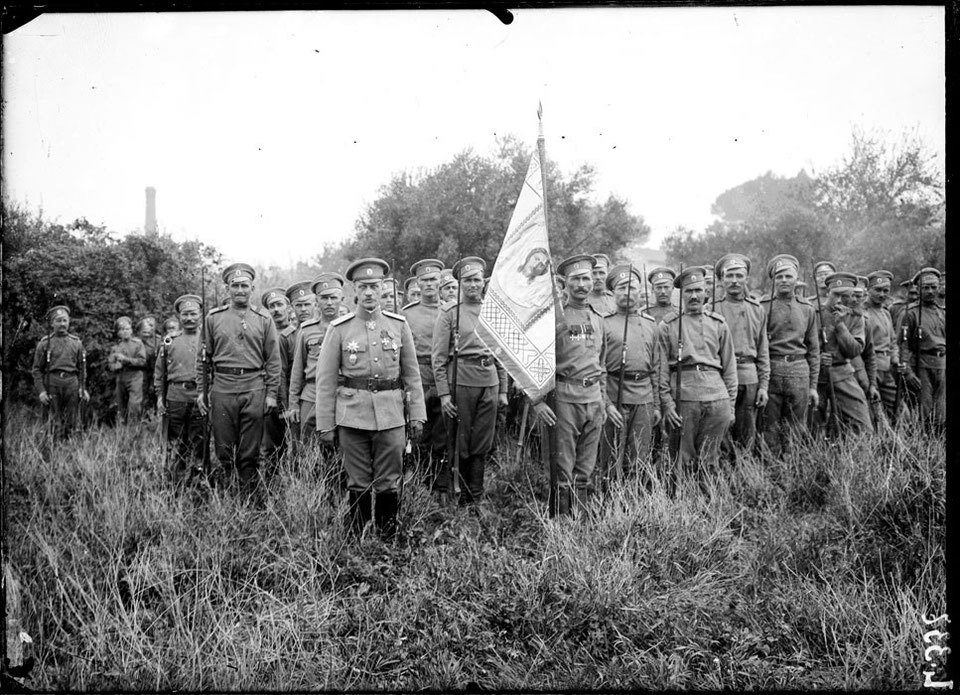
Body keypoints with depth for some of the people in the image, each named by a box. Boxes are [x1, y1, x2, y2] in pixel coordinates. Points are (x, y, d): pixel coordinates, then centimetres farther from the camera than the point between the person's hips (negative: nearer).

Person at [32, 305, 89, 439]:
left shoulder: (76, 342, 12)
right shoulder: (44, 343, 4)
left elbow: (82, 368, 14)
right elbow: (36, 370, 3)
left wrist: (83, 388, 6)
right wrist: (41, 391, -8)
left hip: (72, 383, 2)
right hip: (52, 383, -2)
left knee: (71, 423, 4)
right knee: (55, 423, -4)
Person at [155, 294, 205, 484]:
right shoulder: (169, 342, 11)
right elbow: (159, 372, 16)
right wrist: (159, 397, 8)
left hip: (200, 398, -2)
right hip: (175, 397, 2)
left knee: (197, 444, 0)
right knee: (176, 445, 8)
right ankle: (175, 485, 16)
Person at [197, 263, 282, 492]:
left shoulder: (264, 320, 7)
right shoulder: (213, 318, 7)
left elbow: (273, 360, 6)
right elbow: (203, 357, 10)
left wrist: (272, 393, 0)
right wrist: (201, 390, 4)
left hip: (254, 390, 0)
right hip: (222, 389, 0)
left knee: (250, 453, 4)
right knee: (223, 451, 4)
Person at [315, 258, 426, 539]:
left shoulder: (399, 324, 5)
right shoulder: (339, 329, 0)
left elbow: (412, 374, 9)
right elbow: (325, 380, 2)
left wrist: (417, 415, 4)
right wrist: (325, 424, -1)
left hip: (391, 416, 1)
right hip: (352, 415, -1)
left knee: (389, 483, 6)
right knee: (358, 484, 7)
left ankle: (389, 540, 19)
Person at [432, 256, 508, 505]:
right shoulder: (449, 311, 0)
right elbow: (438, 356, -3)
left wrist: (503, 390, 12)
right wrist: (443, 393, -9)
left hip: (489, 382, 4)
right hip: (460, 381, -3)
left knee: (482, 446, 6)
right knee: (460, 445, 3)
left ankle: (476, 497, 17)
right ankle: (459, 496, 16)